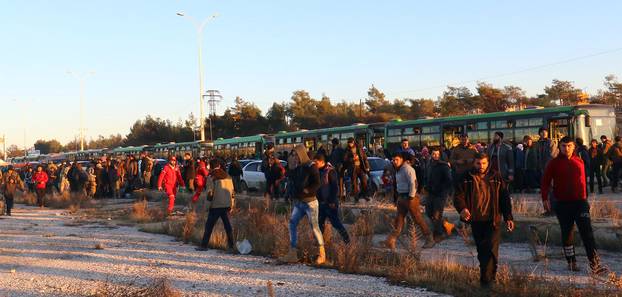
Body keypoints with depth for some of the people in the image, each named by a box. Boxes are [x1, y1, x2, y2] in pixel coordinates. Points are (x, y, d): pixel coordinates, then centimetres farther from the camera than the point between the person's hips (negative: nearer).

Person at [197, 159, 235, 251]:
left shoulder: (211, 177, -6)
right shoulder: (227, 176, 11)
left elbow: (210, 193, -10)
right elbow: (232, 191, 12)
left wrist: (208, 205, -3)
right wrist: (232, 205, 17)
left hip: (216, 206, -5)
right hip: (227, 205, 5)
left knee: (209, 226, 3)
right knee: (227, 225, 9)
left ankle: (204, 245, 4)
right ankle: (230, 246, 9)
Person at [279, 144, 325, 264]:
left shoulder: (311, 167, -10)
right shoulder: (297, 169, 12)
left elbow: (317, 184, -16)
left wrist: (305, 191, -18)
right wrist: (294, 195, 6)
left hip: (310, 202, -8)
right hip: (298, 203, 8)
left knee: (314, 227, -4)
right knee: (292, 224, 2)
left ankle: (322, 254, 5)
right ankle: (292, 254, 6)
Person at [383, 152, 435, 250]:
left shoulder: (407, 169, -15)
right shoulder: (398, 170, 14)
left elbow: (413, 183, -22)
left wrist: (411, 197, -21)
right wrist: (396, 198, 19)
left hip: (409, 197, -9)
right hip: (401, 197, 9)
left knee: (418, 219, -2)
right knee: (398, 219, 5)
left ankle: (430, 239, 10)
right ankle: (391, 241, 3)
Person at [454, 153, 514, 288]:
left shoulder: (496, 178, 3)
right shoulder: (467, 178, 3)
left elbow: (505, 198, 6)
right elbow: (458, 196, -4)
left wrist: (508, 217, 0)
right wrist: (462, 208, -25)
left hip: (492, 220, -2)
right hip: (476, 221, 2)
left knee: (491, 249, -13)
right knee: (481, 251, 13)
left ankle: (486, 279, -11)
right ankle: (489, 276, 29)